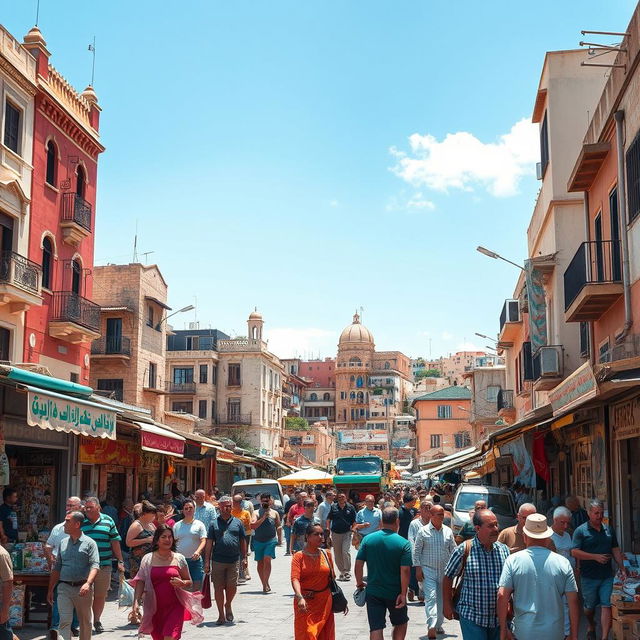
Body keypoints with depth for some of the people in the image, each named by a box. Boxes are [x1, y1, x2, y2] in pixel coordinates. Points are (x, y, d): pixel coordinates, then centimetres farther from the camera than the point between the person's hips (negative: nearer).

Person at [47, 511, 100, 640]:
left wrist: (88, 583, -28)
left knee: (85, 622, 9)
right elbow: (56, 568, 18)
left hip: (82, 588, -2)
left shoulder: (89, 543, -1)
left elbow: (95, 566, -12)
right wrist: (50, 590, 16)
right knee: (65, 620, -13)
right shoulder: (63, 543, 13)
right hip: (64, 587, 2)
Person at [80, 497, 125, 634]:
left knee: (100, 596, 9)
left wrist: (120, 561, 8)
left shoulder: (108, 521, 7)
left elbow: (115, 542, 10)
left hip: (104, 565, 1)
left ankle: (97, 621, 25)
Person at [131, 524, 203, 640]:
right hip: (155, 608, 1)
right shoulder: (148, 559, 3)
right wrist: (136, 602, -13)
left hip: (174, 606, -1)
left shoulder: (179, 559, 4)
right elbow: (140, 582, -2)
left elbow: (189, 582, 11)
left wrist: (181, 583, -12)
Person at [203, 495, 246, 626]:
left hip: (234, 560, 0)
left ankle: (228, 605, 27)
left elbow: (243, 542, 14)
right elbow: (209, 543, 5)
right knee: (218, 588, 2)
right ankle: (221, 615, 14)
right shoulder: (214, 523, 7)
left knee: (232, 587, -3)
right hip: (218, 560, 0)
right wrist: (207, 562, -1)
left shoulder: (237, 522, 9)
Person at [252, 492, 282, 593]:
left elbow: (279, 526, 14)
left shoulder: (274, 513, 8)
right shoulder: (257, 513, 3)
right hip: (258, 541, 1)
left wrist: (280, 539, 7)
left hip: (271, 540, -1)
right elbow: (253, 526, -10)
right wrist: (263, 518, -16)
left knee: (267, 560, -16)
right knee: (260, 563, 7)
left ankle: (265, 584, -17)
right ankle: (265, 584, 19)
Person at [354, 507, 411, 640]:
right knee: (401, 623, 22)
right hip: (395, 593, -1)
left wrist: (360, 583, 11)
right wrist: (403, 593, -11)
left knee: (375, 628, 4)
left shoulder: (368, 539, -5)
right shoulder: (403, 543, -12)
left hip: (373, 592, 1)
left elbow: (358, 563, -3)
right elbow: (405, 570, -17)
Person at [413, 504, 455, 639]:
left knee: (442, 599, 11)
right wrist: (418, 568, -6)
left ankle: (438, 625, 25)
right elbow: (417, 551, -1)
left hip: (444, 571, 4)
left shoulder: (448, 531, 6)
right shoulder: (423, 531, -4)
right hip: (428, 570, -4)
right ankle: (431, 626, -22)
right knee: (431, 598, -14)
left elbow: (453, 550, 12)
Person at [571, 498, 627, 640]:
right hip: (588, 577, -3)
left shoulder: (609, 530, 8)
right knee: (589, 606, 13)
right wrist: (596, 557, -18)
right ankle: (591, 626, 41)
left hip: (607, 576, 3)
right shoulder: (580, 531, -8)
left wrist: (622, 569, 8)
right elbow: (574, 552, -15)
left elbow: (615, 550, 14)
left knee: (606, 606, -4)